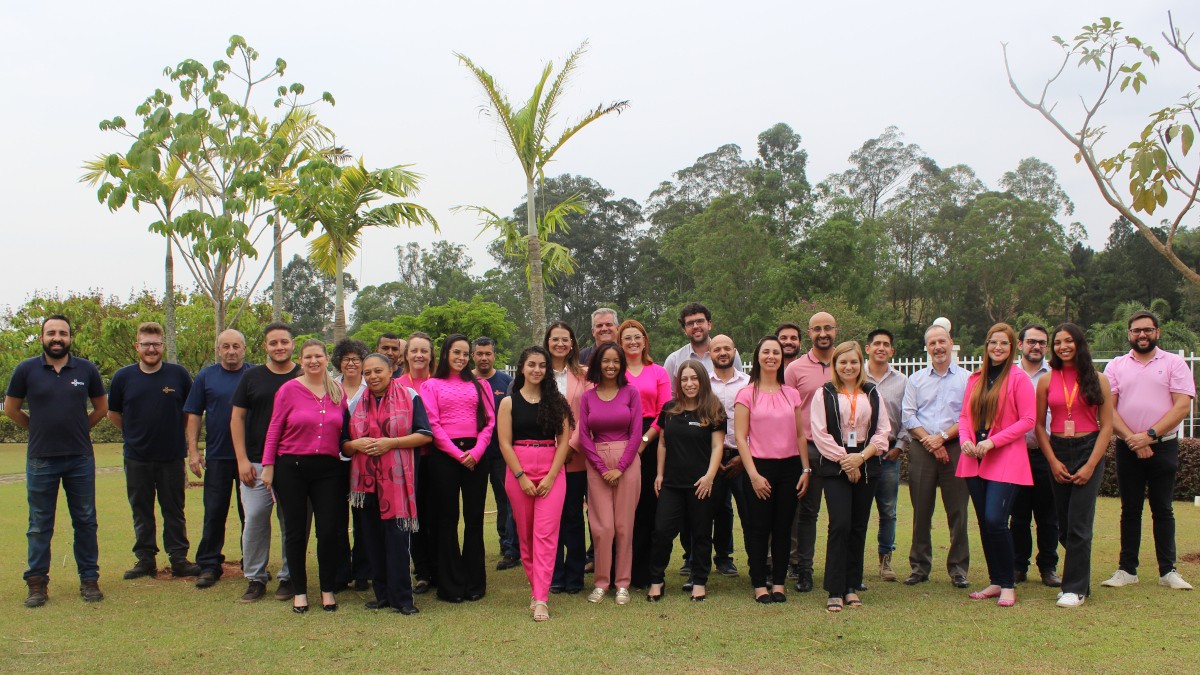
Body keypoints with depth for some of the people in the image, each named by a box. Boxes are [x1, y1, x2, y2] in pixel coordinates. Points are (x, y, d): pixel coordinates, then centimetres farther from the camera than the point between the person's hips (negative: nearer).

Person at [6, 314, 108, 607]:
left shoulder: (87, 370, 1)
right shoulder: (26, 370, -2)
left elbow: (101, 408, 13)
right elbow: (11, 409, 9)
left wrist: (78, 428, 9)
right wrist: (40, 429, 9)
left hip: (80, 459, 1)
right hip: (41, 459, -1)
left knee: (85, 521, 7)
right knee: (40, 525, 7)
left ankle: (89, 579, 16)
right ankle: (37, 583, 15)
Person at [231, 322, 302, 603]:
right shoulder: (252, 377, 7)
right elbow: (237, 418, 7)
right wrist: (242, 460, -2)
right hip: (256, 464, 1)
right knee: (255, 519, -2)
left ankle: (289, 577, 16)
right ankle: (255, 578, 12)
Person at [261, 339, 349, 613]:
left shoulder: (338, 392, 6)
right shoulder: (289, 389, -2)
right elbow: (274, 429, -1)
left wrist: (345, 455, 2)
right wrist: (268, 465, -5)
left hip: (328, 468, 2)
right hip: (291, 467, -2)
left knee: (330, 531, 0)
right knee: (295, 531, 6)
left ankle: (327, 589, 17)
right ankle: (299, 591, 19)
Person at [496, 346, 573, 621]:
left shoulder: (556, 401, 6)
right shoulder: (509, 402, 4)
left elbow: (564, 440, 1)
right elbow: (505, 443, -1)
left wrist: (551, 477, -9)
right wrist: (521, 477, -10)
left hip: (551, 472, 0)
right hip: (518, 471, 1)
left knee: (546, 534, -9)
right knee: (525, 533, 7)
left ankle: (540, 599, -11)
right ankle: (536, 586, 21)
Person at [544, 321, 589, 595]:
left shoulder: (583, 374, 6)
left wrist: (572, 444, -10)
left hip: (575, 456, 0)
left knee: (573, 515, 5)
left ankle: (574, 576, 14)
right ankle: (554, 576, 14)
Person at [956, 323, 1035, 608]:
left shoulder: (1019, 379, -5)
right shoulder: (975, 379, 12)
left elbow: (1028, 421, -9)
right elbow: (965, 414, 15)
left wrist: (993, 441, -16)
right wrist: (965, 439, -5)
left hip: (1005, 460, -6)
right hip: (975, 460, 6)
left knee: (995, 520, -13)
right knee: (984, 523, 9)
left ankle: (1008, 585, 2)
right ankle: (995, 582, 20)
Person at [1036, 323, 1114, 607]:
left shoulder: (1097, 380, 0)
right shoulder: (1046, 381, 4)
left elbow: (1107, 426, -2)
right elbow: (1039, 425, 5)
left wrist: (1091, 465, -10)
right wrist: (1053, 461, -5)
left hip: (1089, 450, -2)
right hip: (1057, 453, 2)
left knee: (1078, 525, -7)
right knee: (1064, 526, 6)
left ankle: (1075, 588, 2)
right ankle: (1080, 579, 23)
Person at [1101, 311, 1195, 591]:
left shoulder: (1174, 363, 2)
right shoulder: (1115, 366, 7)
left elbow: (1183, 405, -7)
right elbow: (1107, 409, 0)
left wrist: (1149, 435, -15)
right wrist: (1131, 438, -12)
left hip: (1163, 446, -1)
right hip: (1128, 448, 1)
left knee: (1163, 510, 5)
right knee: (1130, 510, 7)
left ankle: (1168, 571, 12)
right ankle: (1127, 569, 12)